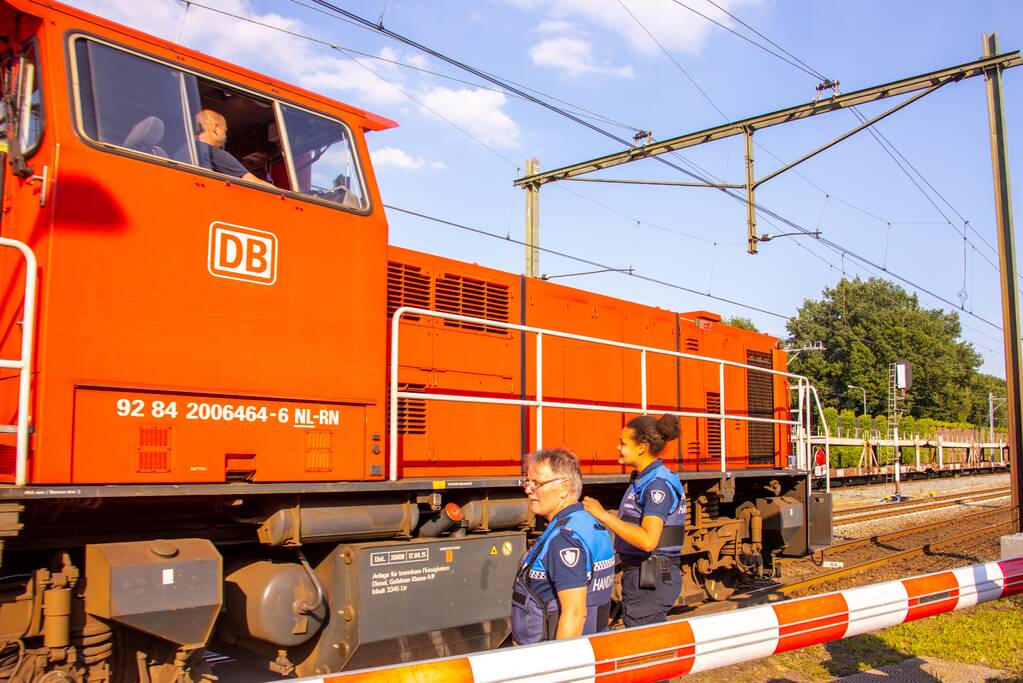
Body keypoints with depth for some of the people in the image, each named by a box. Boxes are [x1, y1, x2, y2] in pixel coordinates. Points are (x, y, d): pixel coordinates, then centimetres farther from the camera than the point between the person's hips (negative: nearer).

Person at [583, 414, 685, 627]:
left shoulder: (659, 484, -18)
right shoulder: (642, 480, 11)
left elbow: (648, 540, -29)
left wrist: (603, 515, -25)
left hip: (650, 580, -10)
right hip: (638, 576, 10)